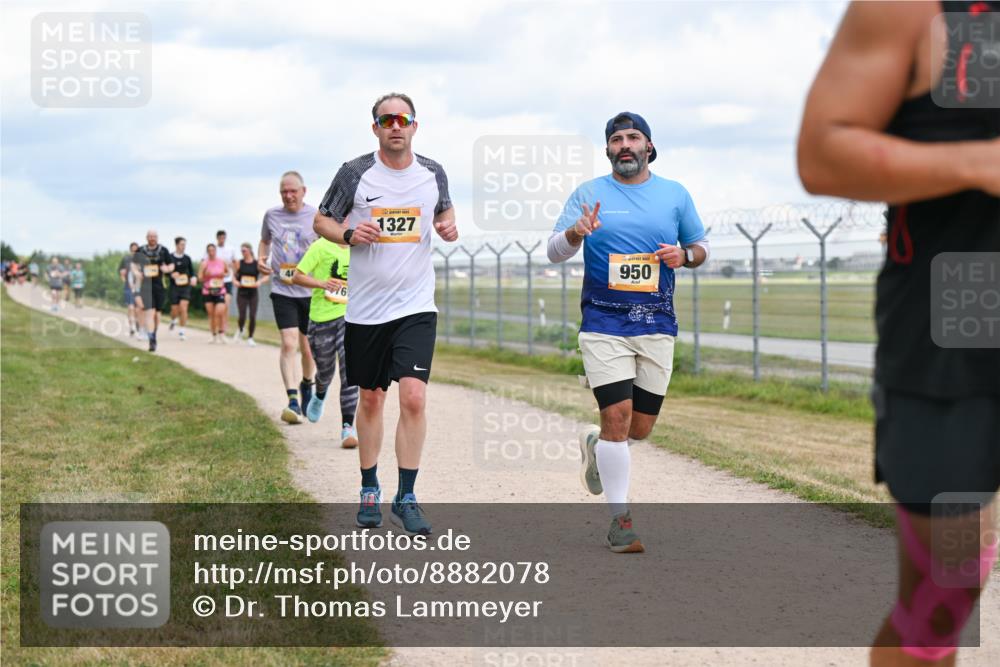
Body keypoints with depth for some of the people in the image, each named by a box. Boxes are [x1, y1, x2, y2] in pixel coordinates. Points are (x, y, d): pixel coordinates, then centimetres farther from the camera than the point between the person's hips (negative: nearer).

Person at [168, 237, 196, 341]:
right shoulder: (170, 258, -3)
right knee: (175, 310, 4)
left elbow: (192, 271, 14)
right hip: (174, 287, -1)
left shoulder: (187, 258, 6)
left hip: (185, 287, 1)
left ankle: (181, 331, -3)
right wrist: (171, 274, -20)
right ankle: (173, 320, 41)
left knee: (183, 309, -12)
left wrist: (194, 278, -6)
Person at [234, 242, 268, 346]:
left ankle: (250, 338, 9)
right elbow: (235, 276, 11)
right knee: (242, 316, -9)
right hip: (242, 293, 0)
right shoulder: (239, 263, 2)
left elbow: (266, 276, -2)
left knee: (252, 317, -5)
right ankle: (240, 330, 24)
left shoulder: (257, 264, -1)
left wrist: (260, 282, -20)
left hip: (253, 293, 0)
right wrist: (236, 282, -10)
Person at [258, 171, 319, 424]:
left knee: (308, 347, 12)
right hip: (282, 290, 0)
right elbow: (264, 240, 22)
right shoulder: (271, 215, 5)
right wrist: (261, 258, 2)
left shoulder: (316, 217, -3)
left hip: (311, 290, 0)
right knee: (288, 344, -15)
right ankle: (293, 401, -23)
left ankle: (307, 385, 41)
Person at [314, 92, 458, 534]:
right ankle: (369, 491, 27)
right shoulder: (355, 174, -3)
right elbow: (321, 221, 6)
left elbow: (445, 211, 21)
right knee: (371, 399, 11)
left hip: (416, 304, 0)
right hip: (365, 309, 0)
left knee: (414, 397, -13)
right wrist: (348, 234, -15)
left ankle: (406, 498, -3)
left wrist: (448, 226, -2)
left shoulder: (433, 174, 3)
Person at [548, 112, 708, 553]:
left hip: (657, 326, 3)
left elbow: (700, 247, 18)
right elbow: (554, 252, 1)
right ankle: (620, 520, -2)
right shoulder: (589, 194, 4)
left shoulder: (675, 195, 10)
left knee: (641, 427, 5)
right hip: (603, 323, -3)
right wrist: (576, 232, -21)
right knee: (618, 416, -12)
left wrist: (684, 255, -5)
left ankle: (596, 445, 40)